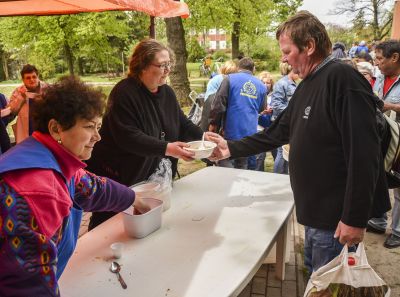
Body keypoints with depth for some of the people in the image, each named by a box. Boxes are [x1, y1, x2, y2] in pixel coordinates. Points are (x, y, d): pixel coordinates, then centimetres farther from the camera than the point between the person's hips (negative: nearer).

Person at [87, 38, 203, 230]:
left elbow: (183, 124, 7)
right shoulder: (124, 93, -19)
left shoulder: (167, 92, 5)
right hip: (118, 177, -7)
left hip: (152, 177, 7)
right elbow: (128, 137, -27)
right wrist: (166, 149, -33)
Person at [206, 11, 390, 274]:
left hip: (336, 216, -9)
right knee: (313, 273, 24)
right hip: (316, 209, 9)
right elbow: (279, 132, 14)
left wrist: (355, 218, -23)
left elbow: (364, 153, -25)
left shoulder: (343, 78, -20)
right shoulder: (307, 85, 11)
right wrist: (232, 149, 8)